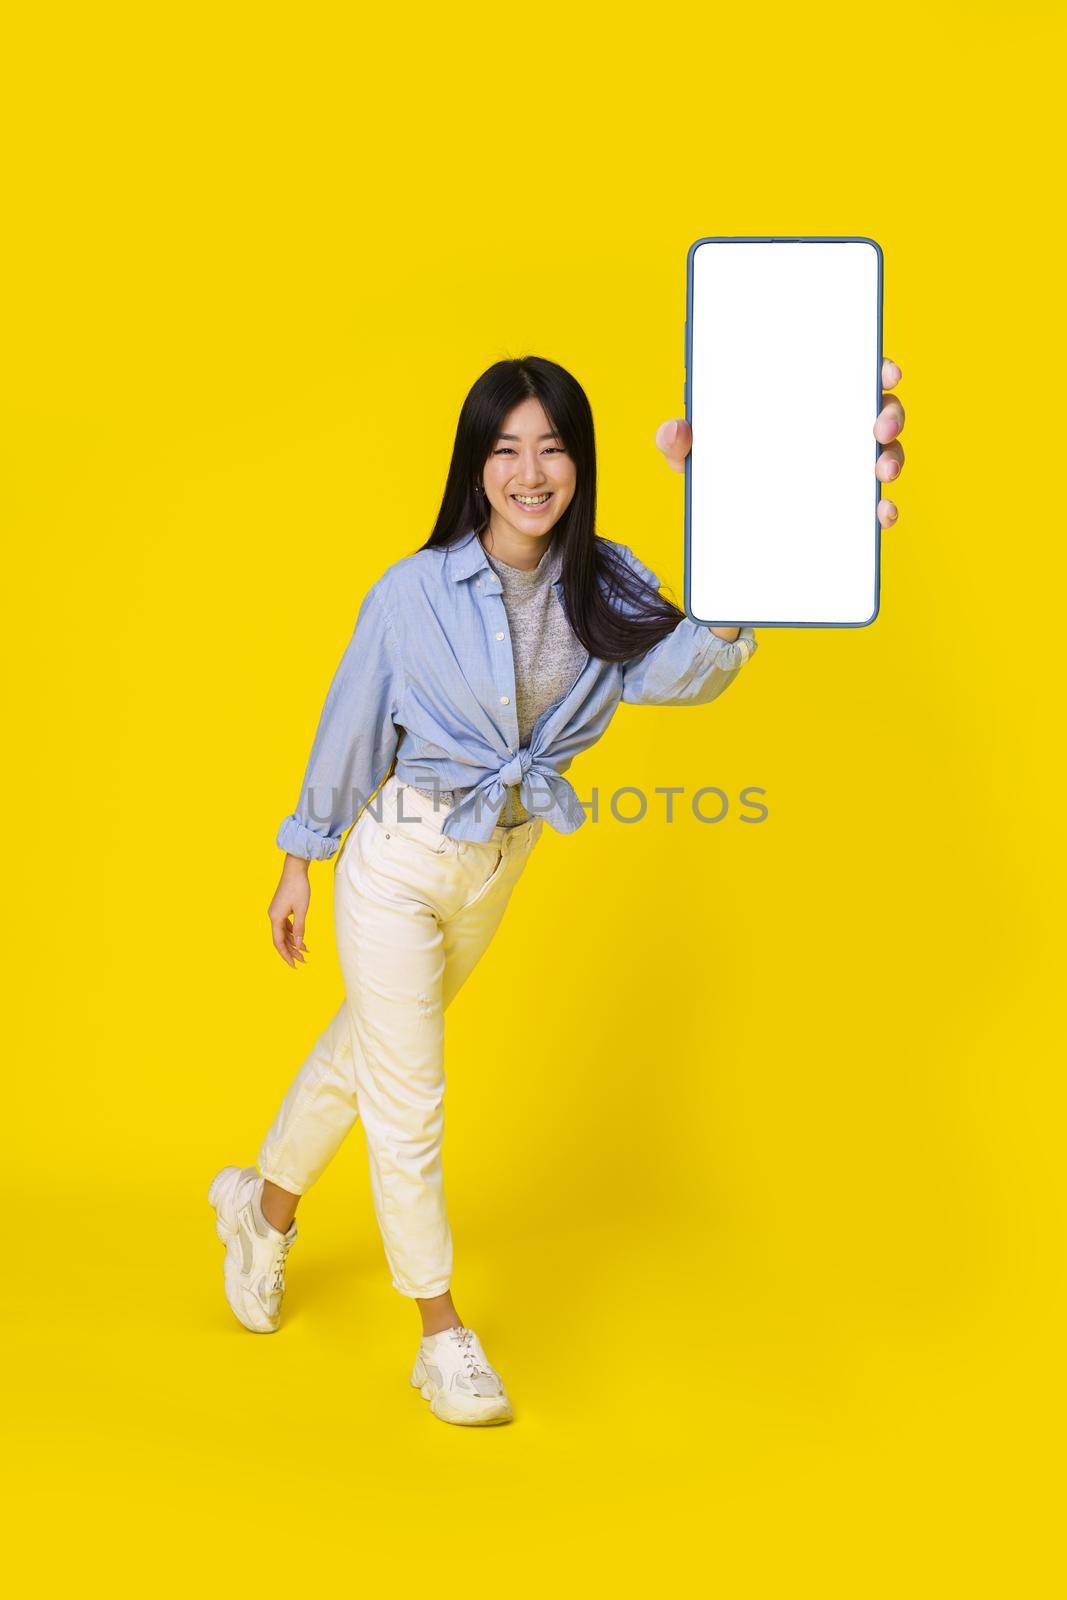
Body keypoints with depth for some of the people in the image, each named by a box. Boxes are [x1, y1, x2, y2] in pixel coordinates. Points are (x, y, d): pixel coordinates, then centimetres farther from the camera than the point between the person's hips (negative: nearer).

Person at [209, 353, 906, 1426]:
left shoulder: (604, 587, -7)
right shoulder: (416, 590, -16)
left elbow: (683, 670, -26)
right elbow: (350, 731, -6)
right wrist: (298, 866, 2)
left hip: (500, 869, 4)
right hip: (399, 863, -4)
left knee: (366, 1044, 22)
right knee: (406, 1099, 3)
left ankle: (262, 1204, 47)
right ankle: (443, 1335, 20)